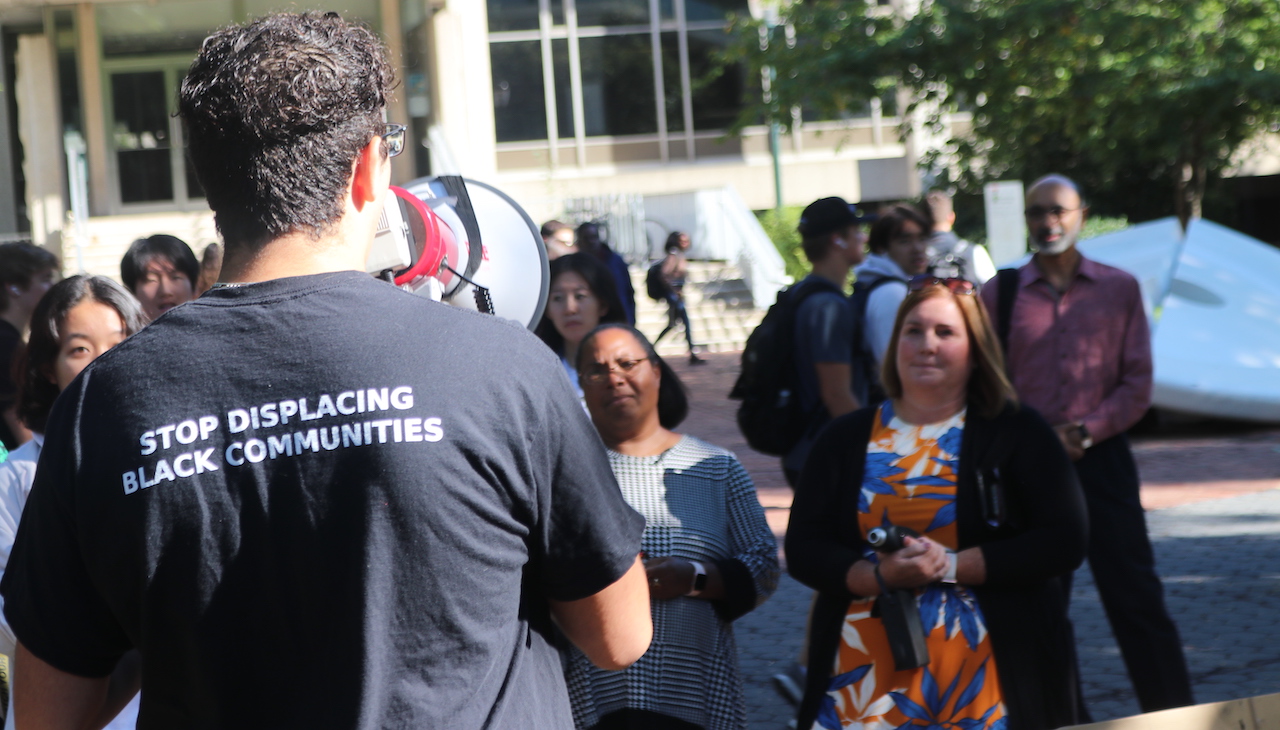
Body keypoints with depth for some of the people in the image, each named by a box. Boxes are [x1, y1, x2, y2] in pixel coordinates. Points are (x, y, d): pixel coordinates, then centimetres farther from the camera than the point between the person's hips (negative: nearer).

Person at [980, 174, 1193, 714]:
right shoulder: (999, 295, 3)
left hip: (1101, 460, -1)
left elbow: (1138, 384, 1)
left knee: (1136, 599, -4)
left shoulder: (1119, 289, 3)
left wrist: (1085, 431, -12)